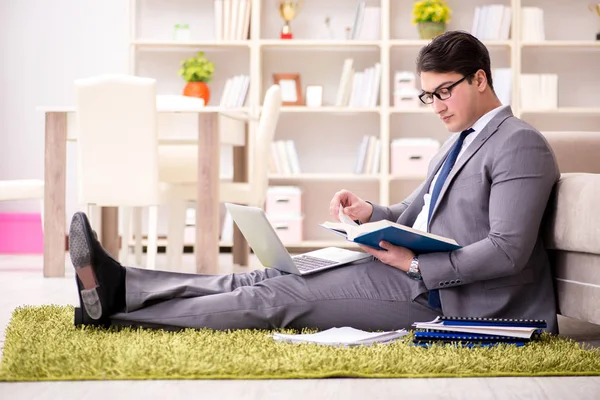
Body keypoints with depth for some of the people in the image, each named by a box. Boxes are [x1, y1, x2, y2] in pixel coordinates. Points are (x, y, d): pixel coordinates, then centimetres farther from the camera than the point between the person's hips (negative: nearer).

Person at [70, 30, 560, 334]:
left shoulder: (521, 146, -11)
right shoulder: (459, 143, 21)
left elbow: (508, 250, -20)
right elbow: (410, 215, 24)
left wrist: (417, 263, -20)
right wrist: (369, 212, 2)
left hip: (440, 296, -9)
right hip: (418, 276, 9)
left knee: (283, 295, -14)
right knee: (271, 279, -5)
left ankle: (116, 309, -12)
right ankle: (118, 289, -11)